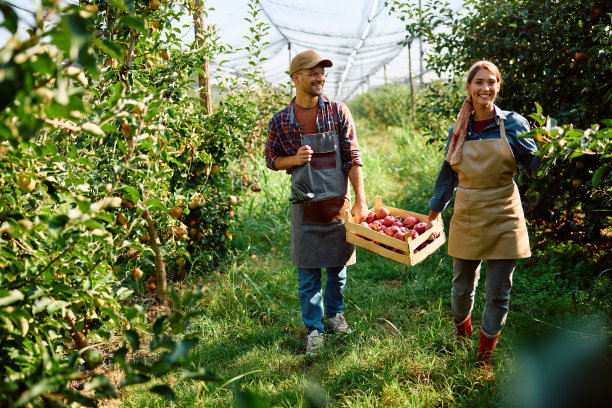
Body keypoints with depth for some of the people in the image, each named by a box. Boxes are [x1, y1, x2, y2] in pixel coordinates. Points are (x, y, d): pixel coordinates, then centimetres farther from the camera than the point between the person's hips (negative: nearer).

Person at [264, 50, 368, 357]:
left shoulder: (338, 112, -3)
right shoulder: (281, 120, -2)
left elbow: (353, 157, -3)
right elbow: (271, 159, 9)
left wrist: (360, 200, -8)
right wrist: (294, 159, -13)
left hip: (338, 201, 1)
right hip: (305, 204, -1)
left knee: (338, 263, 15)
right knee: (308, 272, 5)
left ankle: (335, 312, 38)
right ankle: (314, 328, 20)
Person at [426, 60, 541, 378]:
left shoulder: (513, 124, -4)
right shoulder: (458, 131, 3)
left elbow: (535, 168, -4)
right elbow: (447, 176, 12)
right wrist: (432, 216, 14)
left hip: (503, 220, -2)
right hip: (466, 219, 2)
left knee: (498, 294, 3)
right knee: (462, 287, 14)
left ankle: (484, 358, 23)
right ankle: (461, 338, 42)